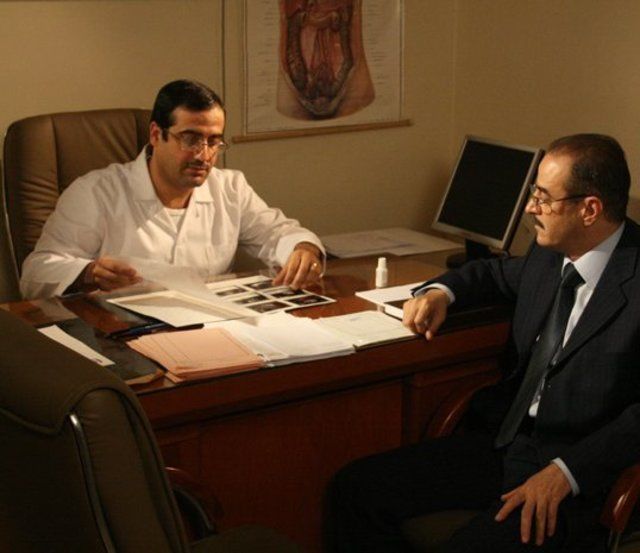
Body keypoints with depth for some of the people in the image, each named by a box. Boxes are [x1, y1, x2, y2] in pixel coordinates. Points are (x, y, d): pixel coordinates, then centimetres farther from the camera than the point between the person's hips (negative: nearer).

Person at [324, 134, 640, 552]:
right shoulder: (549, 253, 7)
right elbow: (500, 274, 29)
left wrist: (566, 471, -24)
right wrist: (441, 292, 9)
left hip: (579, 474, -7)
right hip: (502, 440, 7)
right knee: (354, 489, -6)